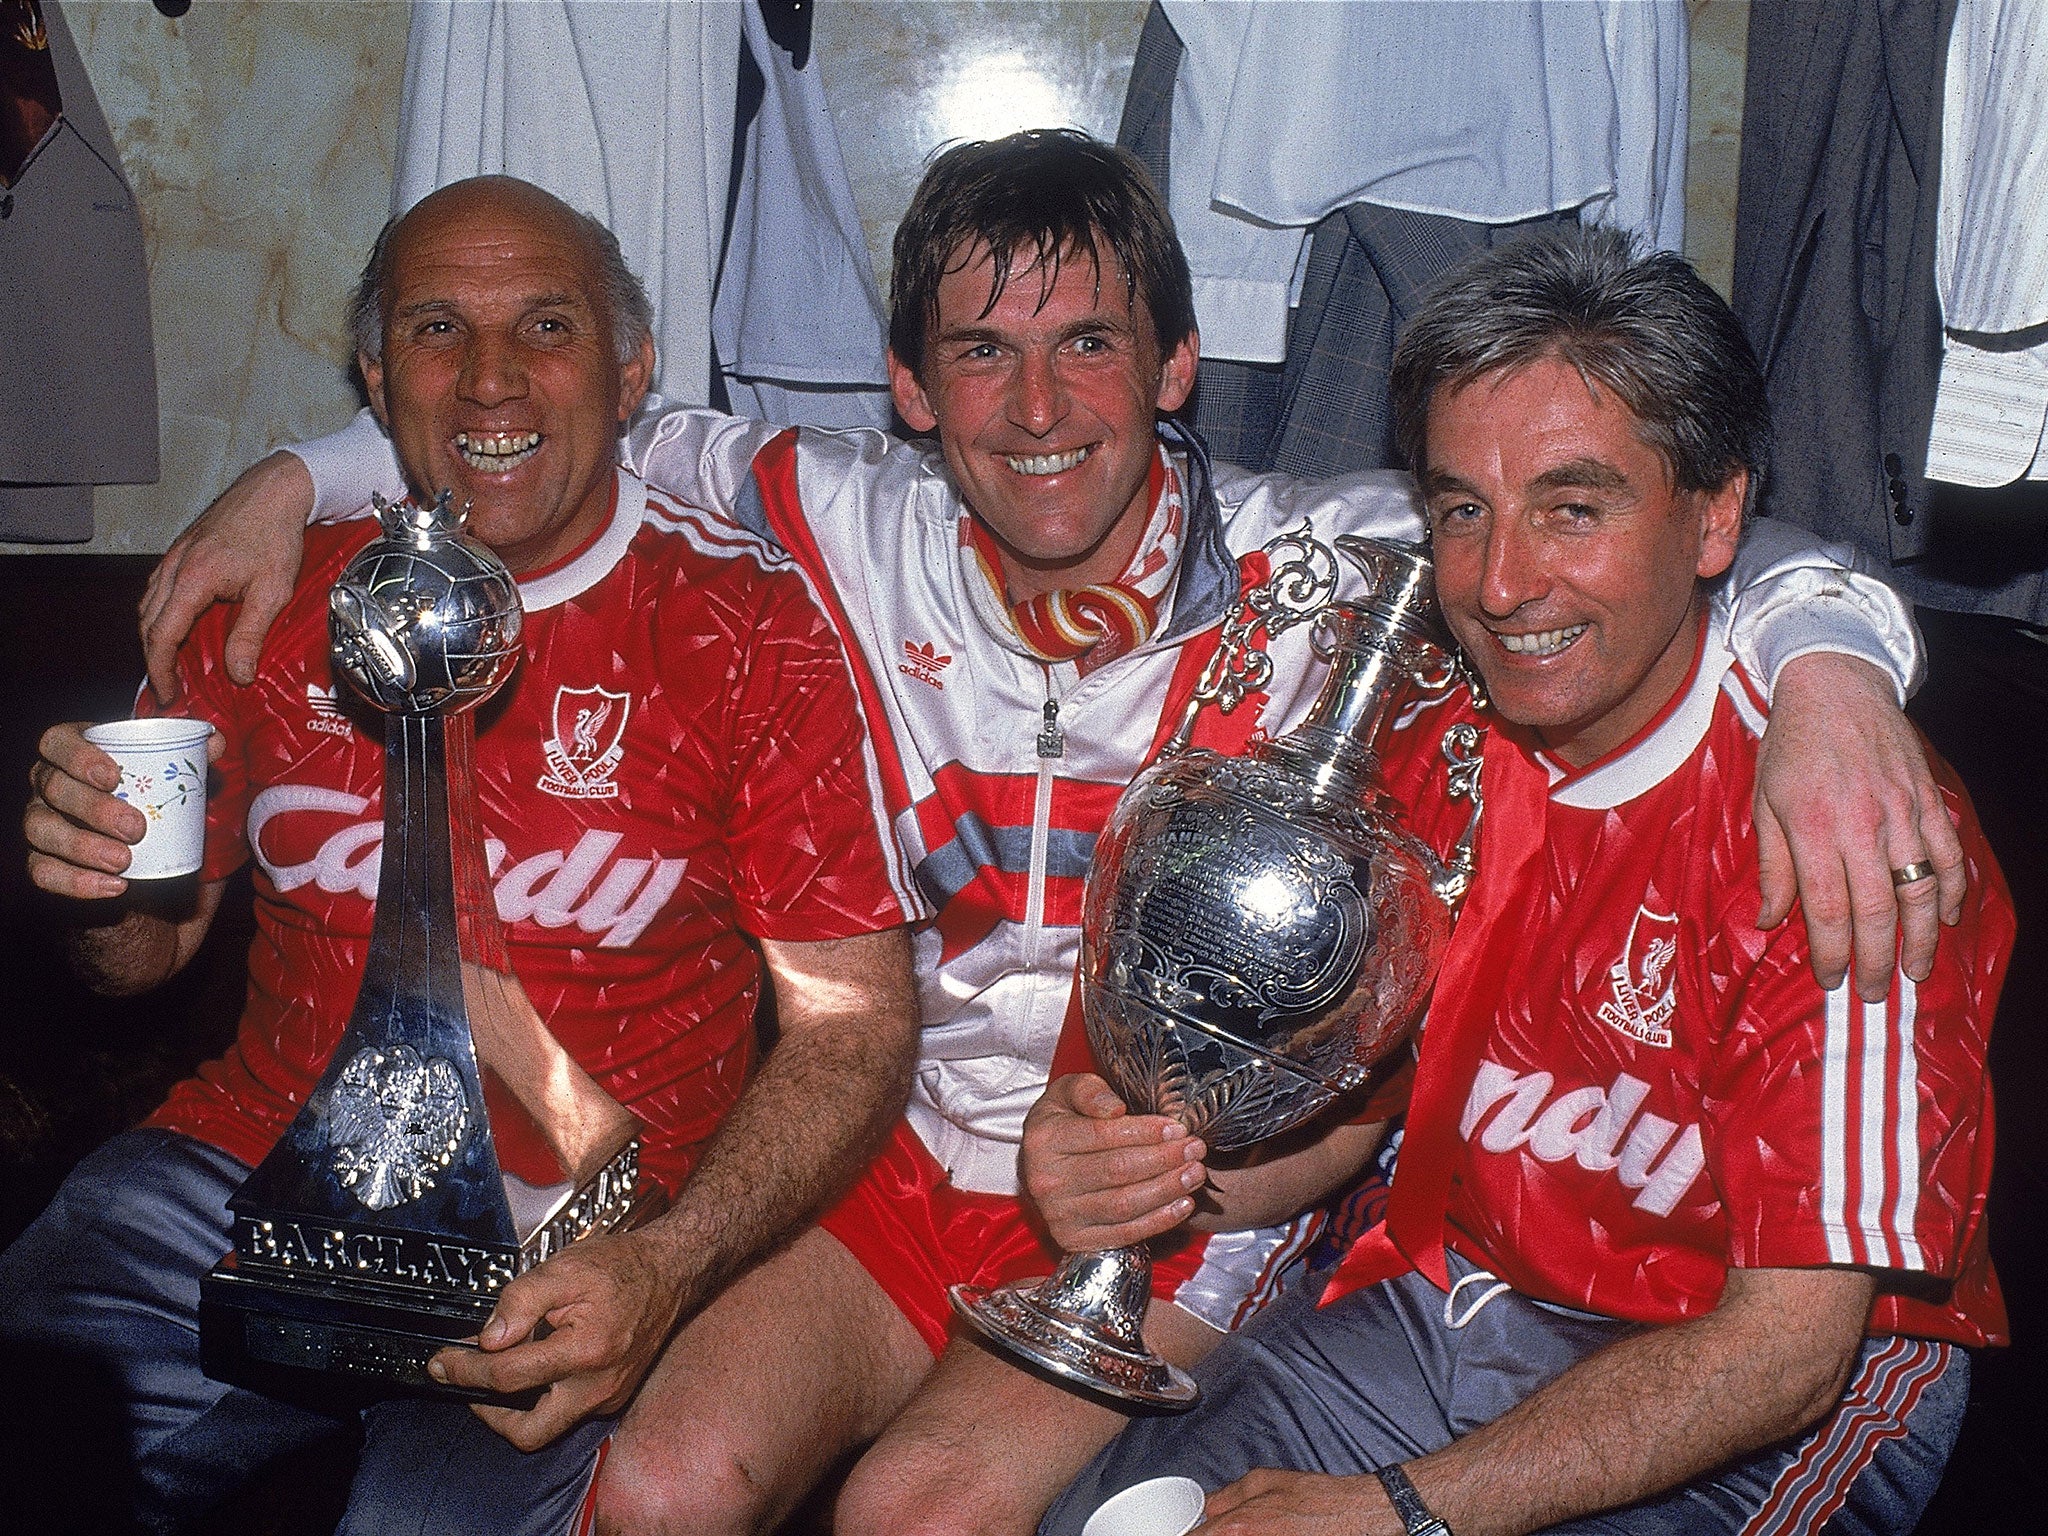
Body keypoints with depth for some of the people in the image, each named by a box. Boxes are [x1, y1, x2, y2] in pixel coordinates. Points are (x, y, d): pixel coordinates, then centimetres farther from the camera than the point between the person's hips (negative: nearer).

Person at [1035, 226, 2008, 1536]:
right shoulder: (1439, 756, -1)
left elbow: (1785, 1350, -20)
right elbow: (1351, 1095, 8)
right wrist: (1154, 1171, -13)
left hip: (1770, 1423, -5)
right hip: (1442, 1314, 5)